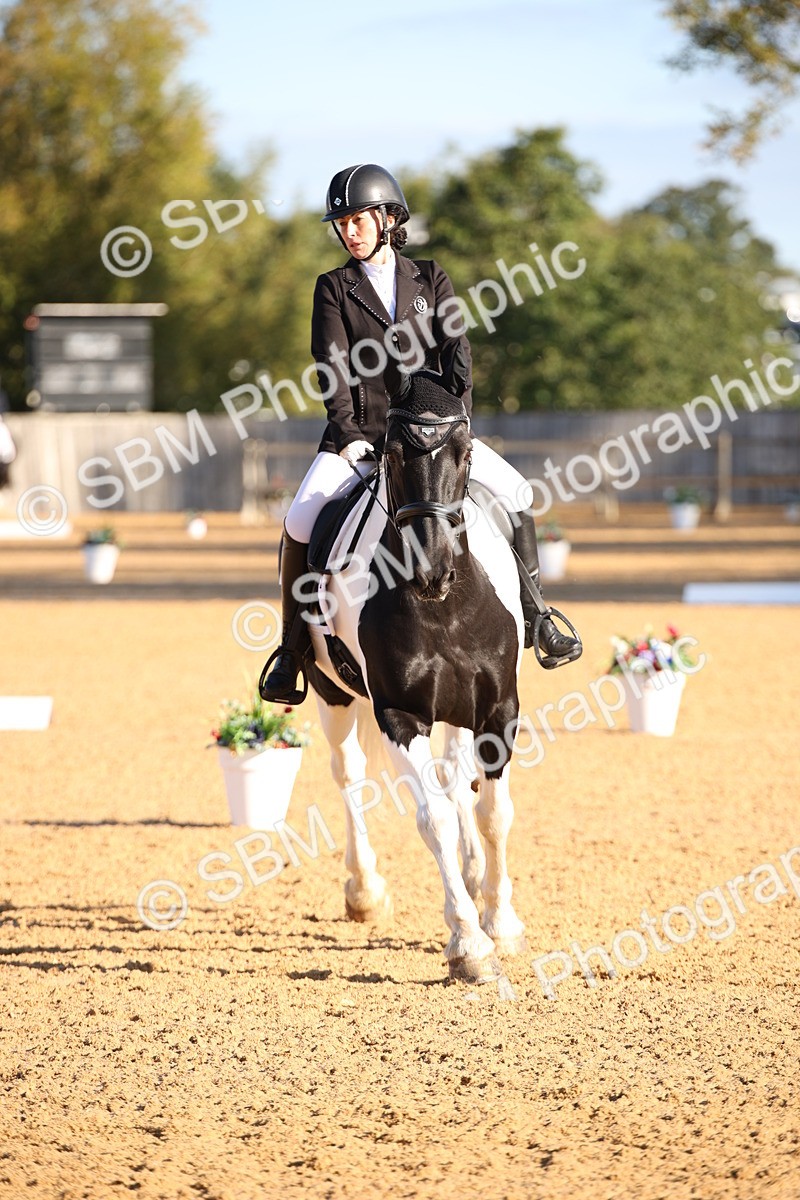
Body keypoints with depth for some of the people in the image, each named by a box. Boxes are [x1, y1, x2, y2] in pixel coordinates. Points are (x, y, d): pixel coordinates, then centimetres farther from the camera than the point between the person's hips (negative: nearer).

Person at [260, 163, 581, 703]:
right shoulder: (334, 289, 4)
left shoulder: (431, 279, 9)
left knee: (515, 492, -12)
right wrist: (348, 433, -17)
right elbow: (333, 369, -5)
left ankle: (532, 617, 1)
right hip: (359, 435, -1)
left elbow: (456, 351, 0)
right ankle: (292, 650, -11)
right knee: (300, 523, -21)